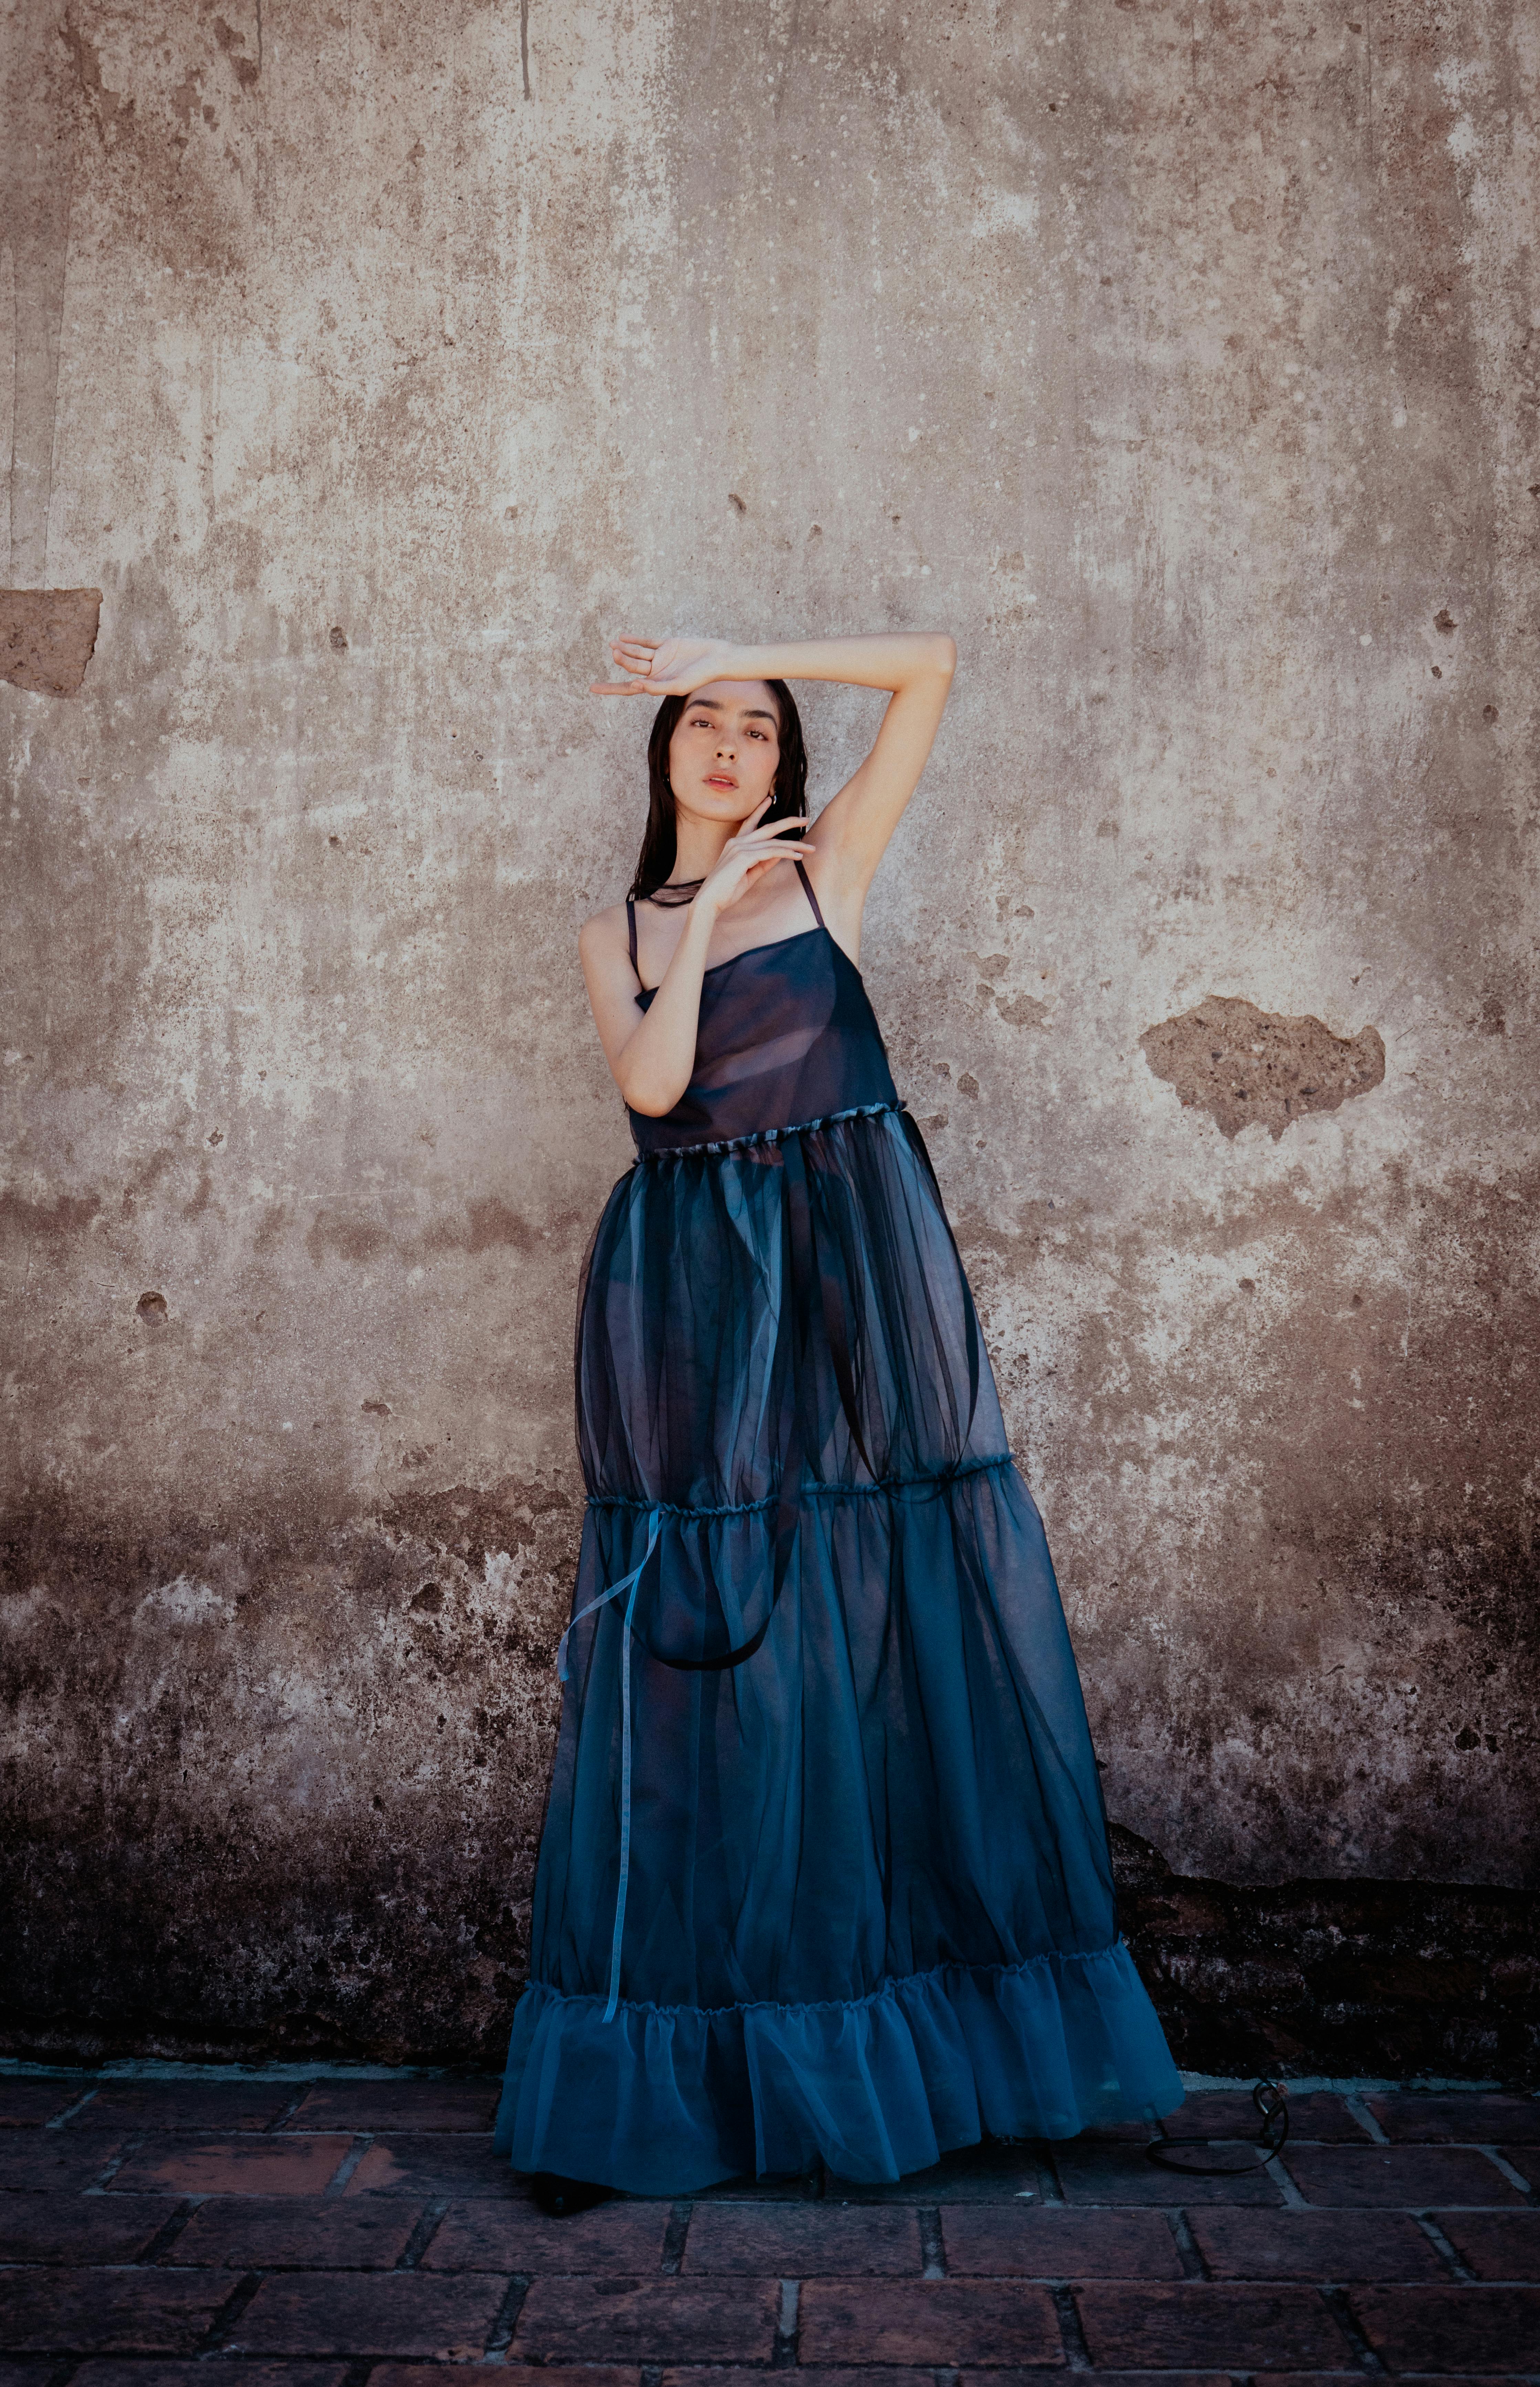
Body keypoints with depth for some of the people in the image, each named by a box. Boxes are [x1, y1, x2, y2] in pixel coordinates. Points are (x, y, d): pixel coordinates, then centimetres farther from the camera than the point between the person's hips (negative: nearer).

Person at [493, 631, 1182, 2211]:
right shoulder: (615, 935, 13)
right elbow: (651, 1084, -7)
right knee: (696, 1656, 1)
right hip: (691, 1302, 1)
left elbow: (928, 665, 4)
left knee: (901, 1636, 1)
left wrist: (742, 654, 4)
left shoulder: (827, 869, 10)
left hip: (857, 1276, -1)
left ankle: (948, 2035, 14)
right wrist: (710, 907, -5)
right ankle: (654, 2082, 9)